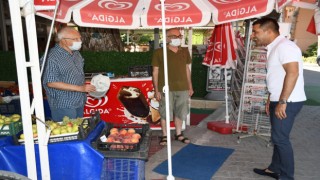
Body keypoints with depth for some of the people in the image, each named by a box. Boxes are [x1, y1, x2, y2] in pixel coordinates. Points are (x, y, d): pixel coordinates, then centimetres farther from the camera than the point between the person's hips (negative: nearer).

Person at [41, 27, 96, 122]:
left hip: (79, 102, 8)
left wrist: (86, 84, 5)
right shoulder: (52, 57, -19)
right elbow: (51, 83, -23)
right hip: (63, 106, -8)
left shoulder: (76, 53, 8)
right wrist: (80, 88, -24)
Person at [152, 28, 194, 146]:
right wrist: (156, 90, -6)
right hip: (166, 89, -4)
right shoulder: (159, 52, -3)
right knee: (165, 113, 4)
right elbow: (155, 72, -3)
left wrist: (190, 87, 15)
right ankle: (164, 136, 19)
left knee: (180, 112, 13)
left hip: (183, 88, 4)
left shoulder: (184, 52, 10)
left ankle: (178, 134, 28)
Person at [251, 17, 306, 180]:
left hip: (288, 102, -10)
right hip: (279, 100, 10)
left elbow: (293, 73, -26)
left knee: (280, 138, -3)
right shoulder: (274, 48, 14)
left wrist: (282, 102, -26)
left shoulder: (284, 46, -17)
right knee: (278, 137, 17)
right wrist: (270, 99, 20)